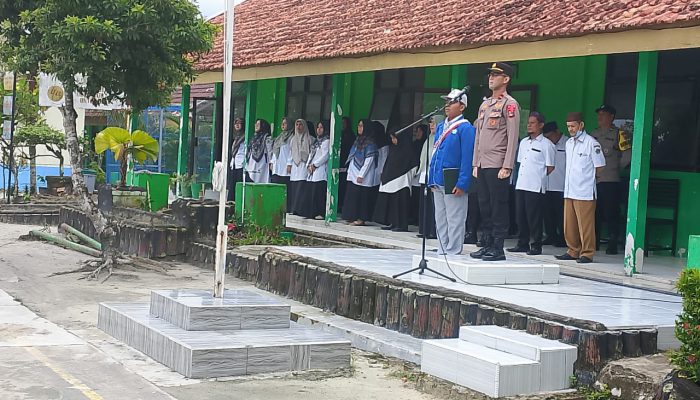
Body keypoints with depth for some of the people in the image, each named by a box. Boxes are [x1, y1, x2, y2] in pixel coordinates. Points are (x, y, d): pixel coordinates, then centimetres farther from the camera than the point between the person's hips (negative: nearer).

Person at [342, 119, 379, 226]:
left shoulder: (370, 143, -10)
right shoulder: (358, 140, 15)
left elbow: (369, 160, -15)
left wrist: (361, 175, -18)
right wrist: (349, 170, 14)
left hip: (362, 177, -8)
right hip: (353, 174, 8)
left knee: (361, 196, -6)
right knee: (352, 196, 7)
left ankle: (361, 219, -2)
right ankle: (353, 217, 11)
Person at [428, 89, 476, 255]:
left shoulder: (465, 128, -9)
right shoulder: (441, 127, 15)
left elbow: (467, 158, -15)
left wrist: (462, 184, -20)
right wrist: (431, 179, 13)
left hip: (454, 182, -8)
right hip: (438, 182, 8)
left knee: (454, 220, -2)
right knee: (440, 219, 14)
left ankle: (453, 252, 3)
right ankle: (442, 251, 22)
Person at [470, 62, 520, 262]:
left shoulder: (510, 104, -6)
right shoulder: (484, 105, 18)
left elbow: (513, 137, -12)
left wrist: (507, 167, -17)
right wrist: (475, 164, 15)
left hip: (498, 166, -8)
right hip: (483, 165, 8)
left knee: (498, 207, -4)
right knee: (484, 206, 10)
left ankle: (498, 249, -1)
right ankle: (488, 245, 17)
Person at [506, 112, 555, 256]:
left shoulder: (546, 144, -4)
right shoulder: (523, 142, 16)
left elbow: (550, 167, -3)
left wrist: (539, 177, 2)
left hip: (536, 187, -6)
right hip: (521, 185, 6)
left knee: (534, 217, -3)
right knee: (520, 215, 8)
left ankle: (536, 246, 5)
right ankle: (522, 244, 17)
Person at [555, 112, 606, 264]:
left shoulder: (591, 143, -8)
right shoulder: (569, 143, 15)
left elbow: (599, 166, -4)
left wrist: (587, 177, 3)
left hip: (585, 192, -7)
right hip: (569, 191, 7)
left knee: (585, 224, -4)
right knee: (569, 224, 10)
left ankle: (587, 253, 2)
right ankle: (573, 251, 20)